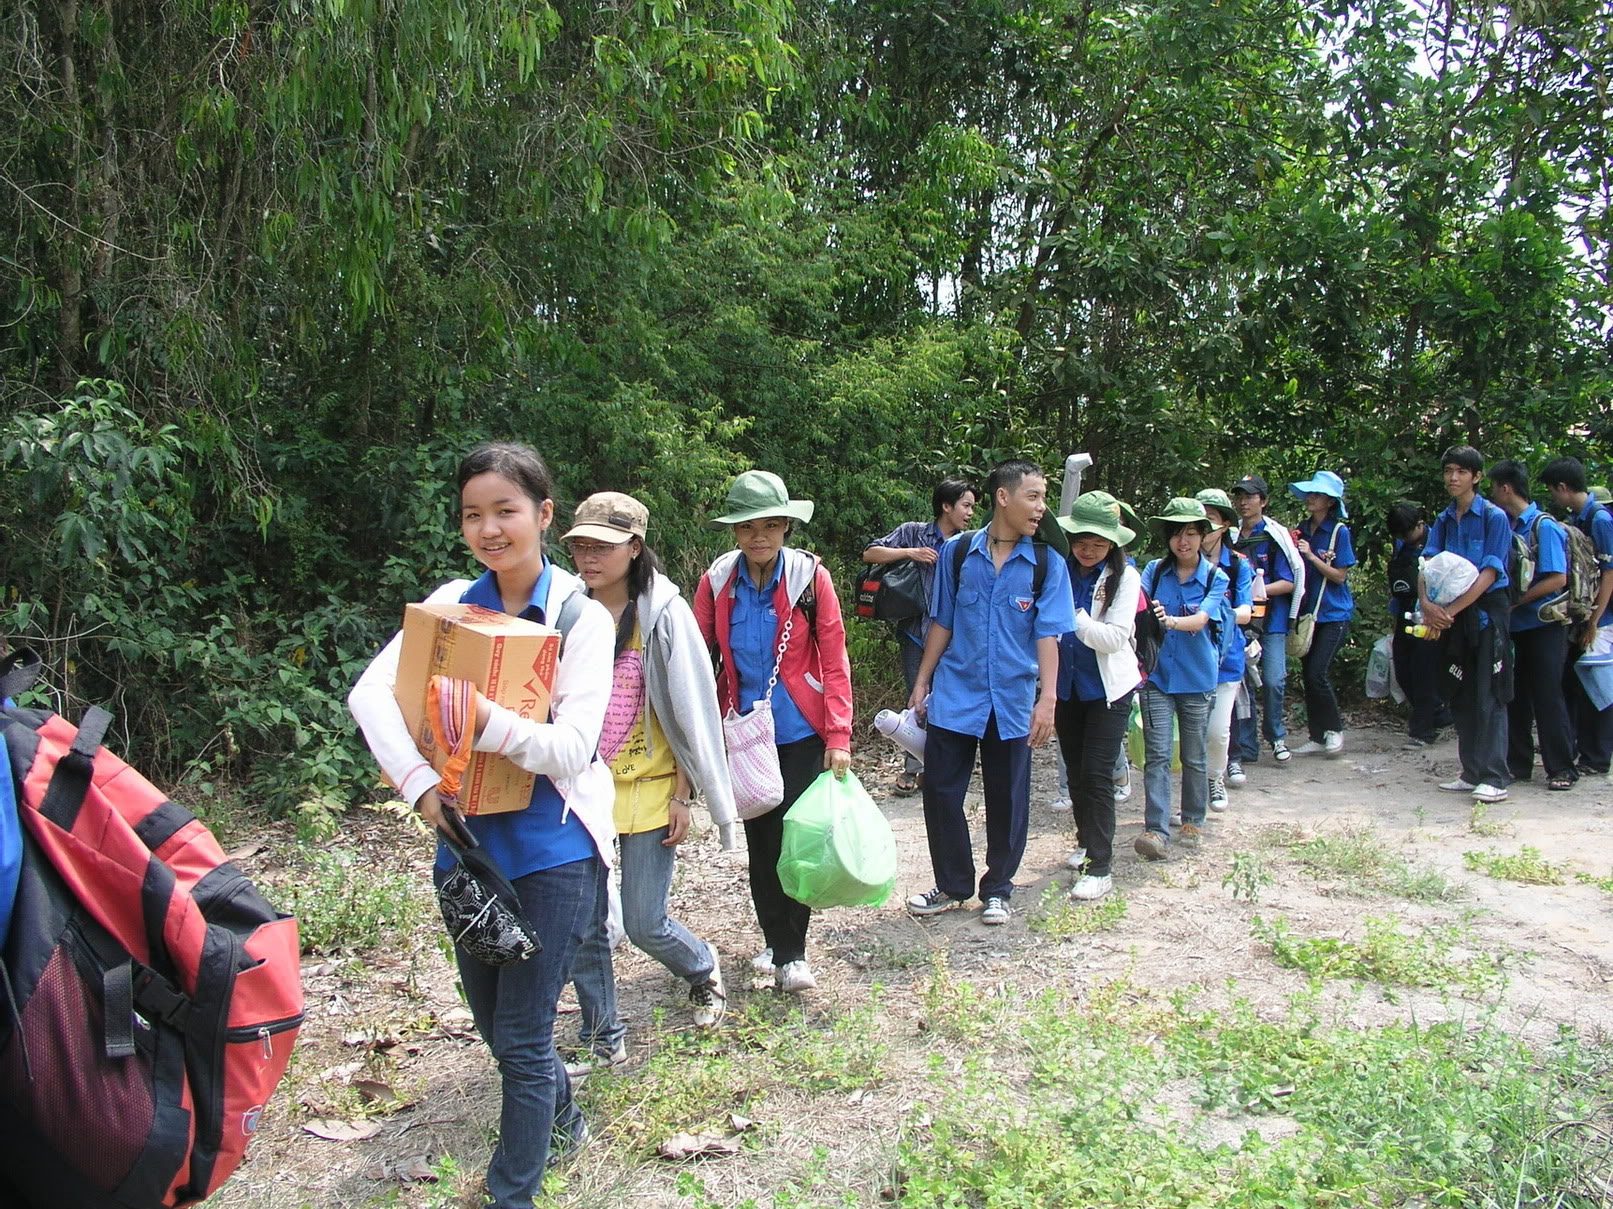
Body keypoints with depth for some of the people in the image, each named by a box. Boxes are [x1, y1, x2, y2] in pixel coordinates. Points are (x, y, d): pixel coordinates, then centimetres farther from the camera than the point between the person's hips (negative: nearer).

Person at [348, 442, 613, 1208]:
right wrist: (419, 780, -22)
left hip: (553, 849, -5)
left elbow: (572, 747, -18)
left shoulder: (581, 616, -11)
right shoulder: (452, 603, 0)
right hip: (469, 840, 5)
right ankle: (559, 1111, 50)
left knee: (522, 1035, 1)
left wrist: (490, 722, -35)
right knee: (493, 1022, 21)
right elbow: (370, 691, -8)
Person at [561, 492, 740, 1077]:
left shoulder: (663, 613, -10)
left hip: (647, 793, -4)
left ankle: (702, 966, 35)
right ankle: (603, 1041, 27)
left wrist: (682, 794, -8)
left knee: (643, 923, 2)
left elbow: (690, 711, -7)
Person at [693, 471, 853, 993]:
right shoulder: (717, 580, -4)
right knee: (760, 839, 11)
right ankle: (778, 945, 27)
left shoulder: (810, 576, -10)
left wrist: (839, 736, -12)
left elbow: (834, 659, -8)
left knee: (793, 838, -2)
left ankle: (790, 953, 13)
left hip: (800, 731, -3)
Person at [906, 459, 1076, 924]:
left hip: (1013, 700, -1)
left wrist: (1047, 698, -14)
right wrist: (922, 683, 7)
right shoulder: (957, 552, 0)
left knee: (1007, 799, 8)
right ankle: (953, 885, 22)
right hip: (955, 695, 1)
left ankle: (997, 890, 26)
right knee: (940, 789, 4)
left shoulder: (1047, 563, -3)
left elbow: (1048, 634, -6)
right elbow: (942, 623, 7)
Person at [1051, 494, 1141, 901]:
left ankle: (1099, 867, 0)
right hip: (1066, 685, 4)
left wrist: (1072, 615, -27)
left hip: (1108, 688, -4)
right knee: (1075, 771, 16)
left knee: (1097, 774, -7)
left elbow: (1115, 638, -18)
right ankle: (1086, 841, 36)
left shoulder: (1124, 577, -11)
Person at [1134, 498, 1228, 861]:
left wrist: (1172, 621, -38)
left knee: (1194, 756, 12)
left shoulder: (1215, 577, -3)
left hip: (1196, 678, 0)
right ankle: (1156, 830, -7)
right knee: (1157, 755, -6)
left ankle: (1193, 821, 29)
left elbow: (1201, 620, -18)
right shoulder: (1154, 570, 1)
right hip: (1157, 675, 0)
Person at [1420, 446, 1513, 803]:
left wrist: (1451, 610, -18)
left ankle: (1494, 778, -7)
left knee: (1489, 697, -8)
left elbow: (1489, 573, -13)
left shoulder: (1494, 517, -7)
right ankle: (1472, 773, 17)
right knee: (1461, 697, 9)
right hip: (1451, 616, 6)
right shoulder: (1444, 520, 11)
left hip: (1486, 611, -6)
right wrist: (1427, 604, -17)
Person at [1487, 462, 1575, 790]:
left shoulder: (1543, 526, -12)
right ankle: (1518, 763, 18)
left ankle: (1561, 768, 5)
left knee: (1548, 696, -3)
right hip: (1516, 625, 7)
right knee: (1515, 696, 9)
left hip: (1543, 625, -7)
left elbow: (1558, 579, -17)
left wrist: (1515, 601, -16)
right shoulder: (1508, 526, 9)